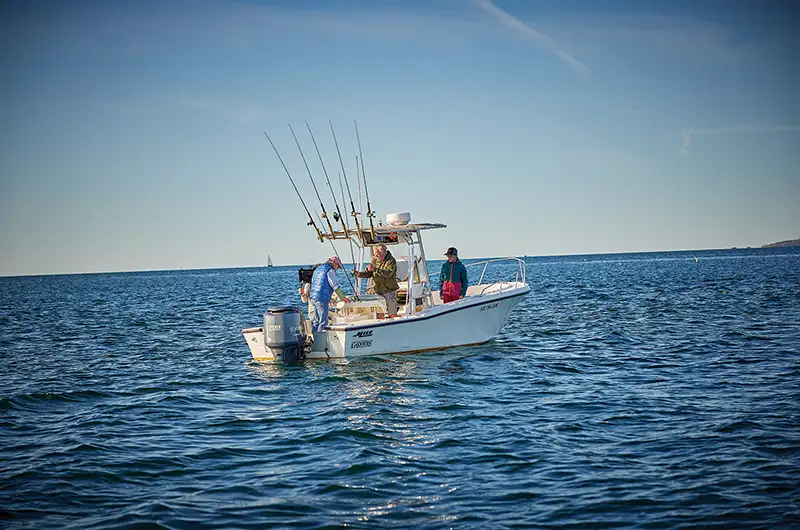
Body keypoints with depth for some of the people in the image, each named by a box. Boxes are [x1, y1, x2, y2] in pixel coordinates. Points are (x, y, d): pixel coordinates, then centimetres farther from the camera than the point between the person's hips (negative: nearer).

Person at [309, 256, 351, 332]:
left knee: (317, 321, 15)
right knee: (323, 322, -6)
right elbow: (335, 285, -11)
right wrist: (342, 297, -7)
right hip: (322, 299, -9)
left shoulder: (318, 269, 22)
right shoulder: (330, 270, -5)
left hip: (314, 297, 9)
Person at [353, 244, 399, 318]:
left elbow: (388, 273, -29)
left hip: (390, 292, -5)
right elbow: (368, 274, 8)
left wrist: (375, 269, -36)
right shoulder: (374, 260, 6)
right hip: (378, 292, 5)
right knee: (379, 315, 7)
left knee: (392, 315, -2)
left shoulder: (391, 261, -13)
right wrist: (359, 274, -12)